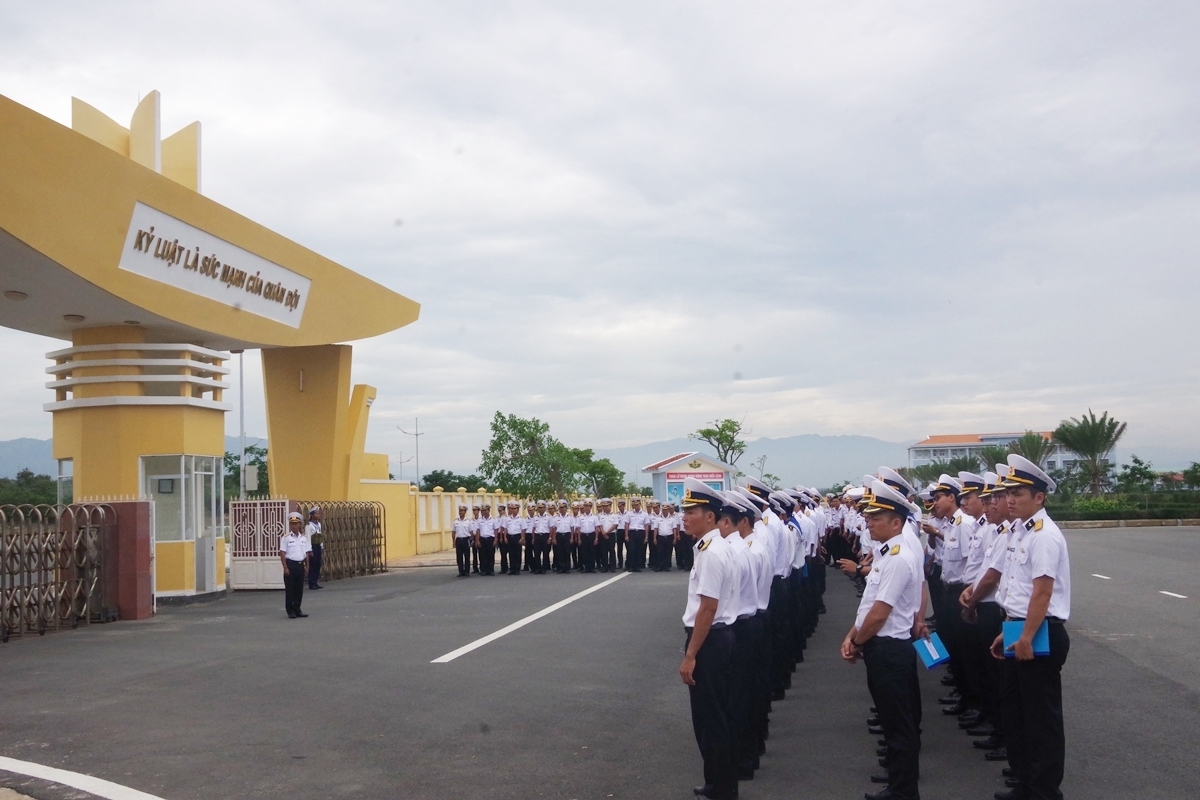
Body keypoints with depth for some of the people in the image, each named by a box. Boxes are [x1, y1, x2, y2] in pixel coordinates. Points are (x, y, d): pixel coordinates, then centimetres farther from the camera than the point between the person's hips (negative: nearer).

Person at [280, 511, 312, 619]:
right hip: (290, 564, -4)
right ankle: (290, 611, 7)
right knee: (290, 588, 0)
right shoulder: (286, 537, -4)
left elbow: (307, 553, 13)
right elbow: (282, 553, -7)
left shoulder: (304, 537, 9)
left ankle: (297, 609, 17)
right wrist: (285, 567, -12)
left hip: (300, 564, 4)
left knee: (299, 588, 8)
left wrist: (306, 565, 5)